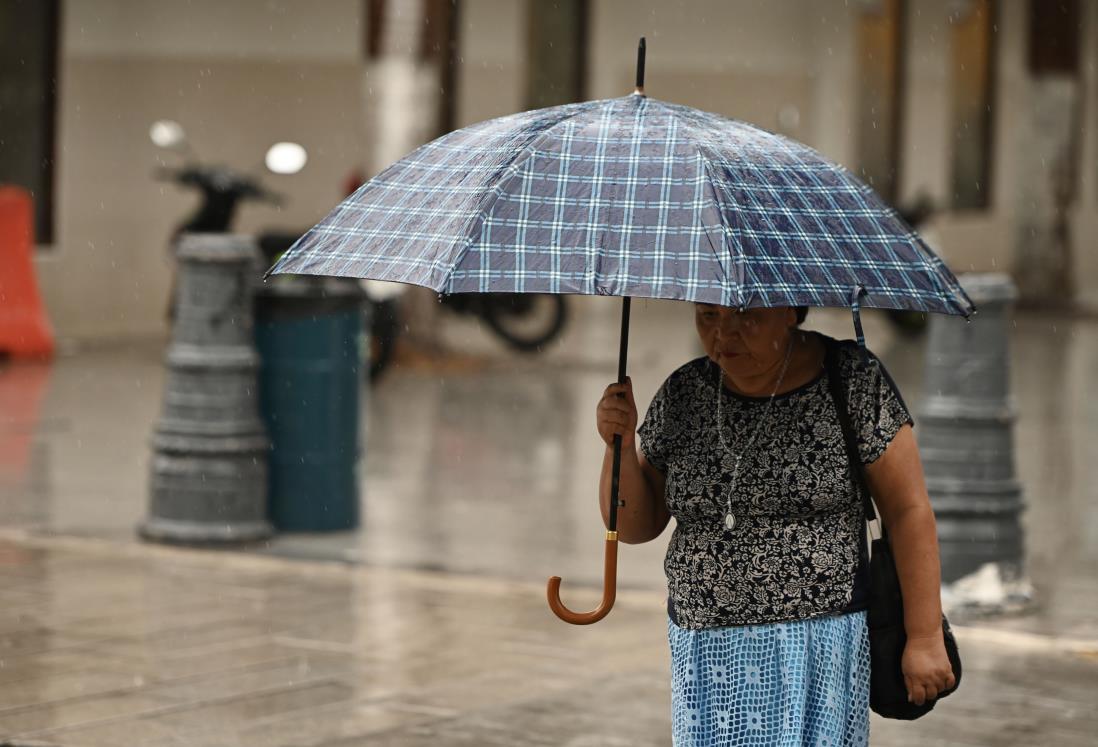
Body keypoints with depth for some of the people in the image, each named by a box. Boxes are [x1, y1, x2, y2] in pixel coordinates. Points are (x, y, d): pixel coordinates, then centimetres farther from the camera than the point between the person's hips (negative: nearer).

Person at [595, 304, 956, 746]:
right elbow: (636, 526, 7)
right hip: (707, 650, 4)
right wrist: (620, 445, -10)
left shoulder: (853, 380, -7)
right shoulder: (681, 395, 3)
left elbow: (909, 510, -5)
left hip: (819, 648, -4)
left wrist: (925, 637, -7)